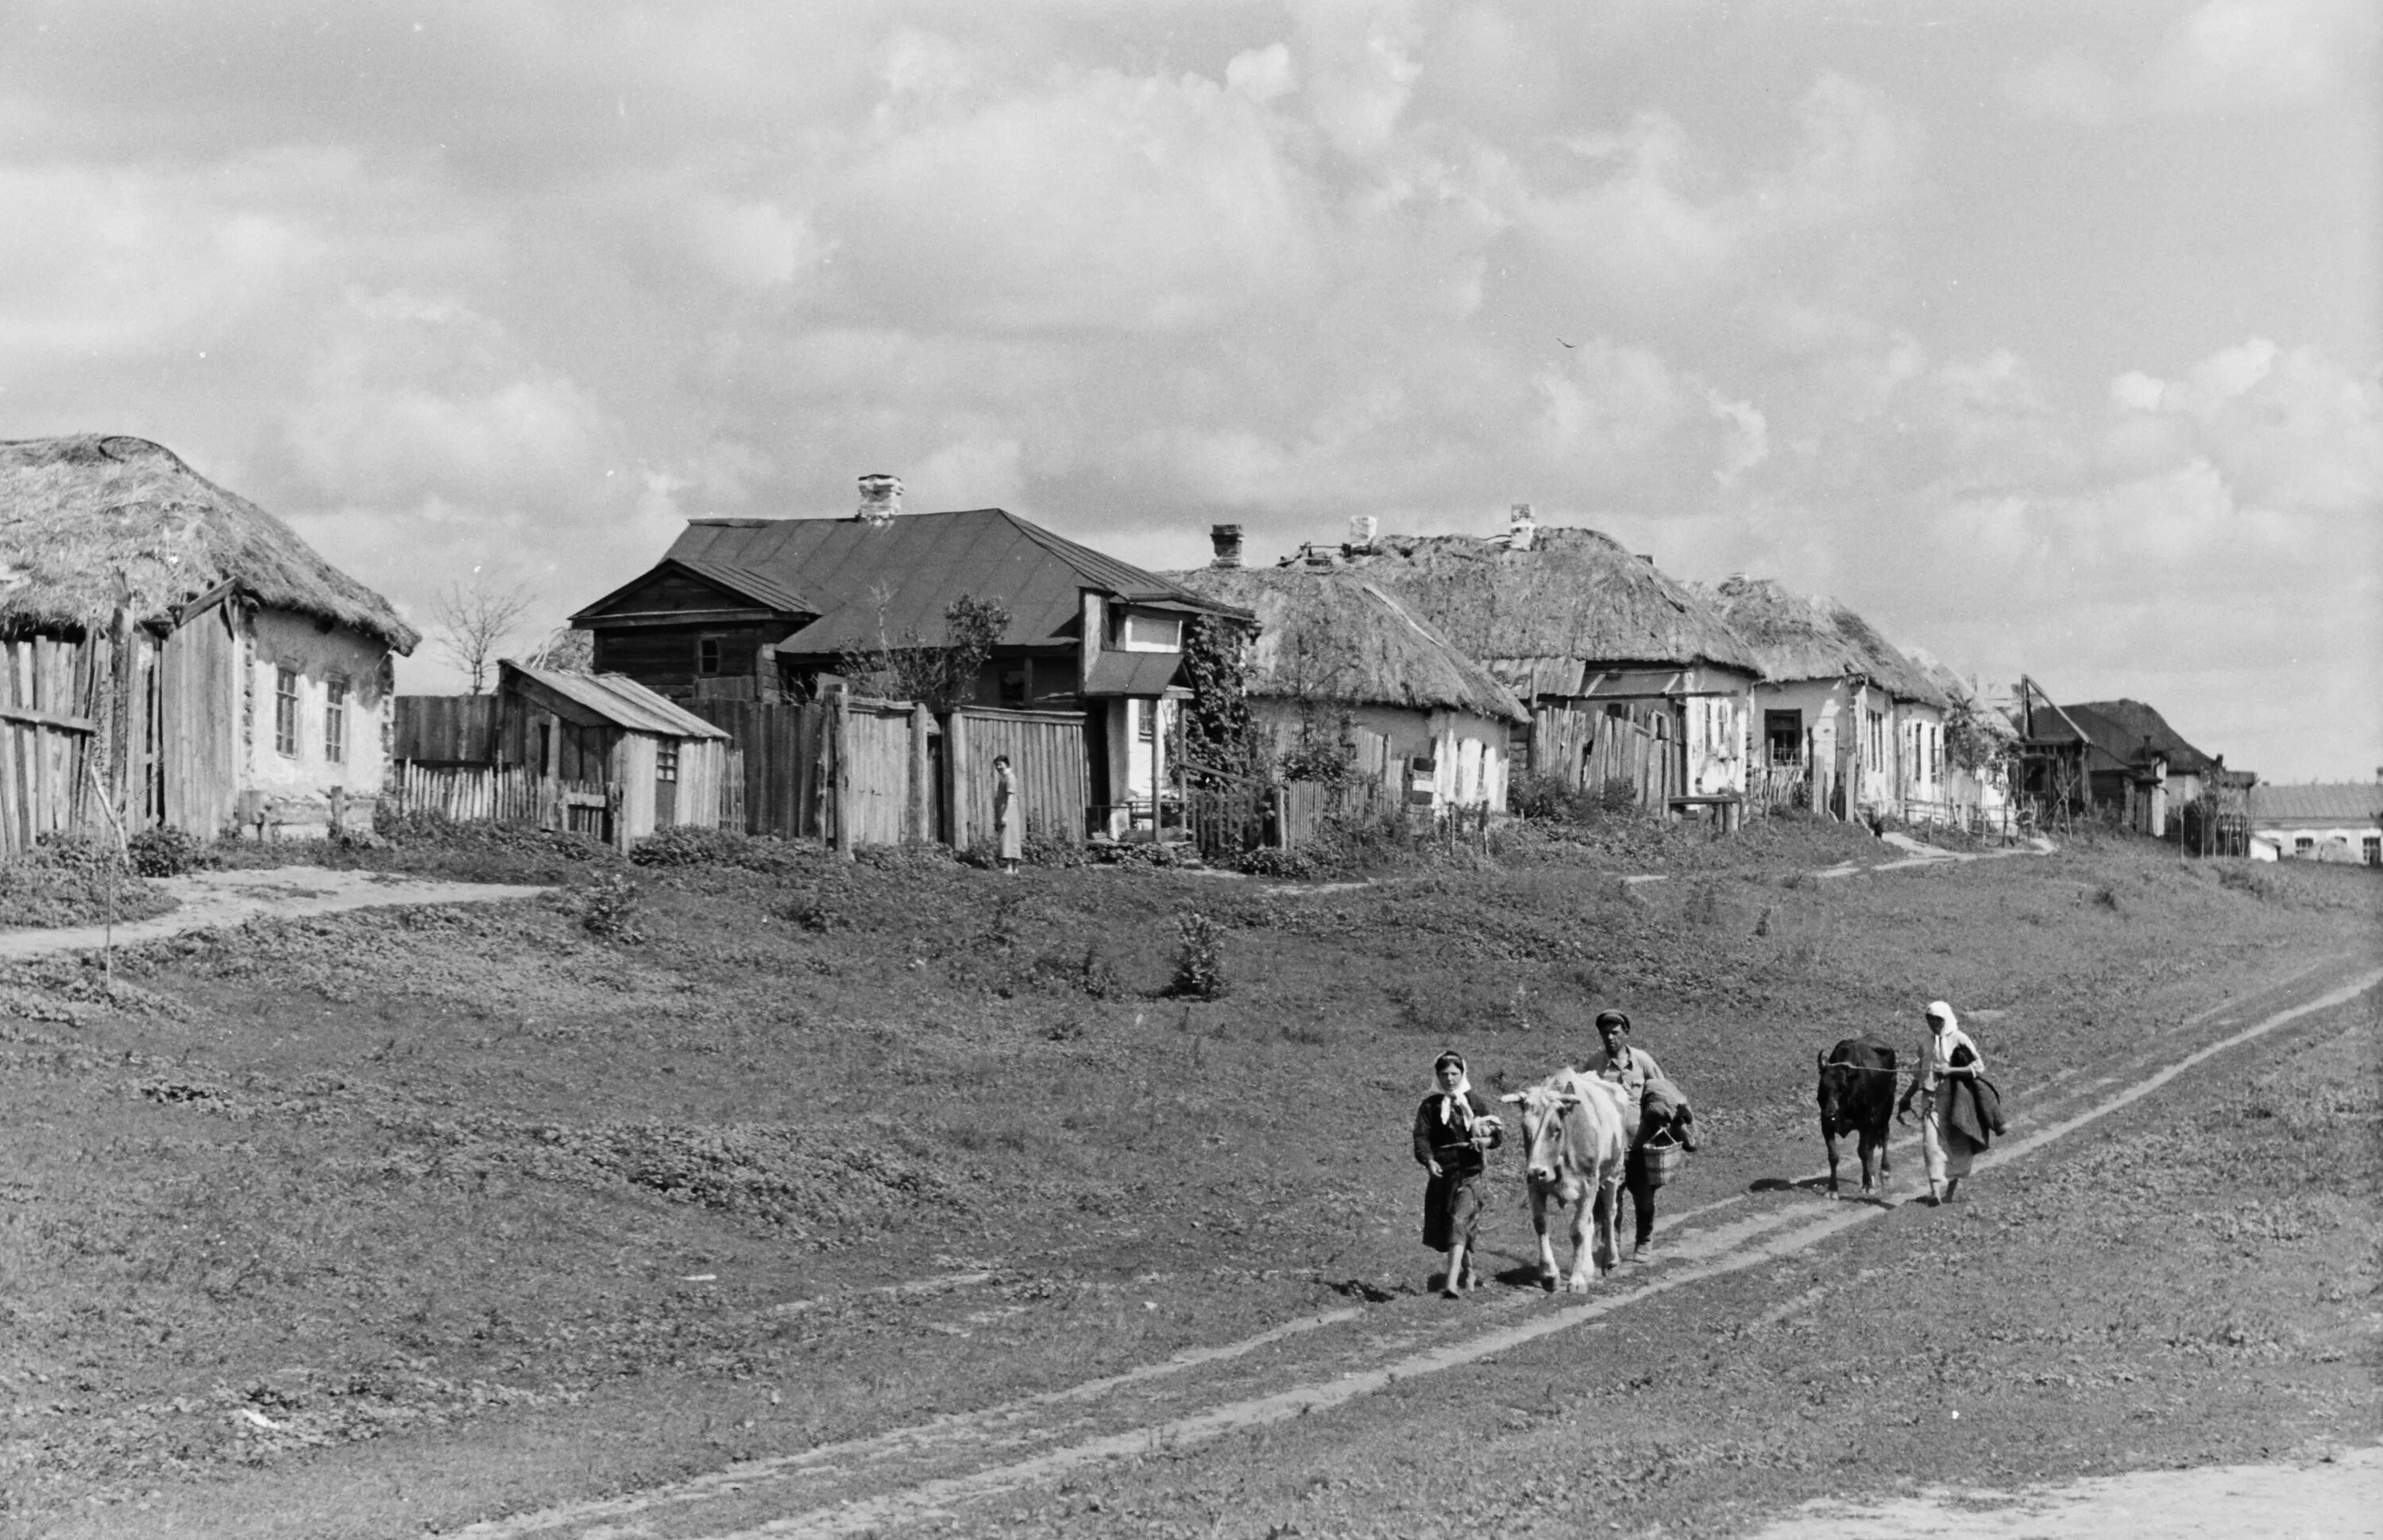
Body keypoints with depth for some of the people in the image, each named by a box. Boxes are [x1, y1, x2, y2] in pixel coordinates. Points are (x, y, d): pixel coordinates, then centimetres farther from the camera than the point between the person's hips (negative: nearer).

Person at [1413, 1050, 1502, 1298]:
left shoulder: (1475, 1101, 4)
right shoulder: (1430, 1105, 7)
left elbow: (1498, 1132, 3)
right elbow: (1421, 1137, -4)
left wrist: (1486, 1140, -20)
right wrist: (1428, 1160, -23)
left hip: (1471, 1172, -4)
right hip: (1442, 1172, 4)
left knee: (1459, 1221, -20)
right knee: (1439, 1228, 10)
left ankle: (1452, 1282, -28)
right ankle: (1470, 1271, 35)